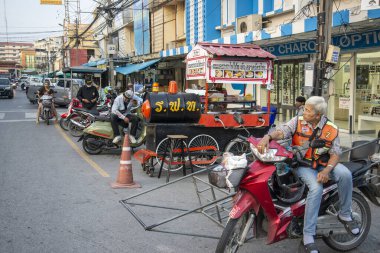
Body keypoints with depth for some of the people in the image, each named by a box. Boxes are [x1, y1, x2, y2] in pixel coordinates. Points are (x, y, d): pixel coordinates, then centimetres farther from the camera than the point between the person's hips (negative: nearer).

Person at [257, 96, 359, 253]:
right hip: (302, 164, -2)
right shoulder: (298, 121, -3)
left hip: (323, 164, 2)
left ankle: (345, 215, -2)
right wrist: (268, 137, -40)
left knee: (345, 174, -26)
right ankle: (308, 236, -24)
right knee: (316, 188, -30)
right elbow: (282, 131, -18)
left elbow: (335, 152, -3)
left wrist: (327, 170, -20)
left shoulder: (331, 129, -1)